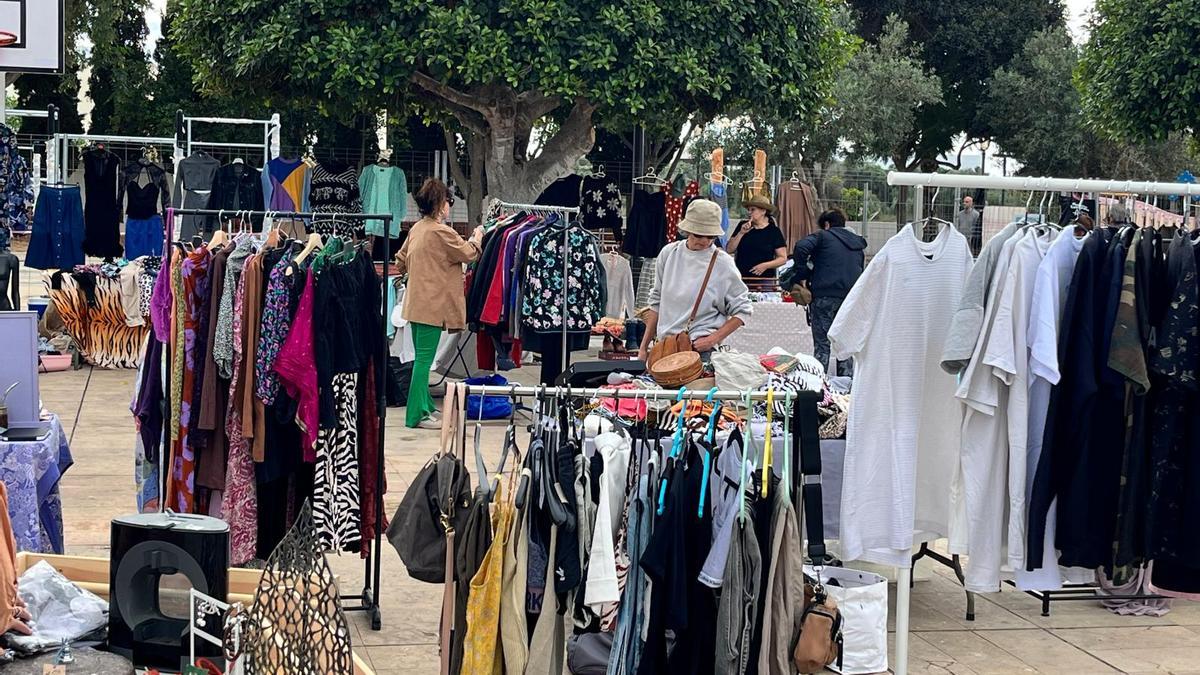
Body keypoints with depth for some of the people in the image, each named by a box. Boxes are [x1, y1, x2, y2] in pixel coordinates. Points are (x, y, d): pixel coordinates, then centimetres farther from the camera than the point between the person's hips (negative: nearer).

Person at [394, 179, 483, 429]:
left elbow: (400, 261, 17)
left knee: (422, 358, 16)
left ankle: (425, 406, 25)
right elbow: (469, 254, -5)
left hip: (416, 303, 9)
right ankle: (418, 414, -3)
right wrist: (477, 238, 14)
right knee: (424, 359, -5)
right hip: (433, 305, -9)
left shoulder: (416, 228, 9)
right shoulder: (442, 232, -17)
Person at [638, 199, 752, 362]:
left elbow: (742, 311, 0)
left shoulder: (723, 263, -5)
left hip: (701, 350, -4)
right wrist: (644, 347, 14)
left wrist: (712, 339, -11)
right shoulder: (669, 253, 7)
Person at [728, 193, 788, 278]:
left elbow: (783, 258, 1)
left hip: (764, 277, -2)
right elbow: (729, 250, 4)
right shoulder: (742, 226, 9)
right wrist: (741, 233, -7)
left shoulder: (774, 231, 1)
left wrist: (766, 265, -14)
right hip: (741, 277, 3)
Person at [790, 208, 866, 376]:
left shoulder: (822, 236, 4)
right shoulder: (857, 243, 23)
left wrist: (801, 274, -5)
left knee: (822, 345, -1)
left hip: (825, 295, -5)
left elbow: (801, 248, -13)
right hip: (852, 297, 5)